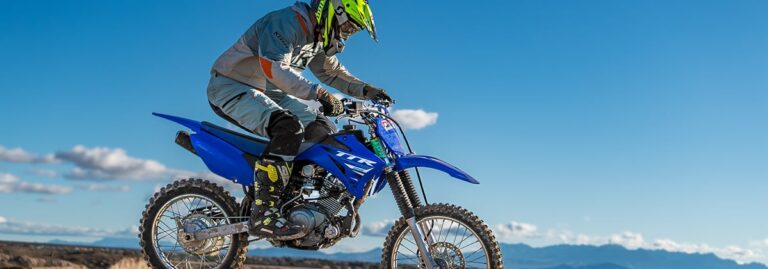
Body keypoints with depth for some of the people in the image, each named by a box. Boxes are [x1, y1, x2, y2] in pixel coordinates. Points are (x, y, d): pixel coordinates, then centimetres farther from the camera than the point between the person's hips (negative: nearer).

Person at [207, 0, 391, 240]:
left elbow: (333, 72, 22)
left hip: (270, 93, 10)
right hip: (232, 85, -10)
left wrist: (366, 90, 5)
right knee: (290, 127, -34)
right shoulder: (287, 22, -21)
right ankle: (263, 214, -34)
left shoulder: (319, 39, 9)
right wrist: (319, 93, -41)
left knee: (324, 131, 0)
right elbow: (273, 67, -35)